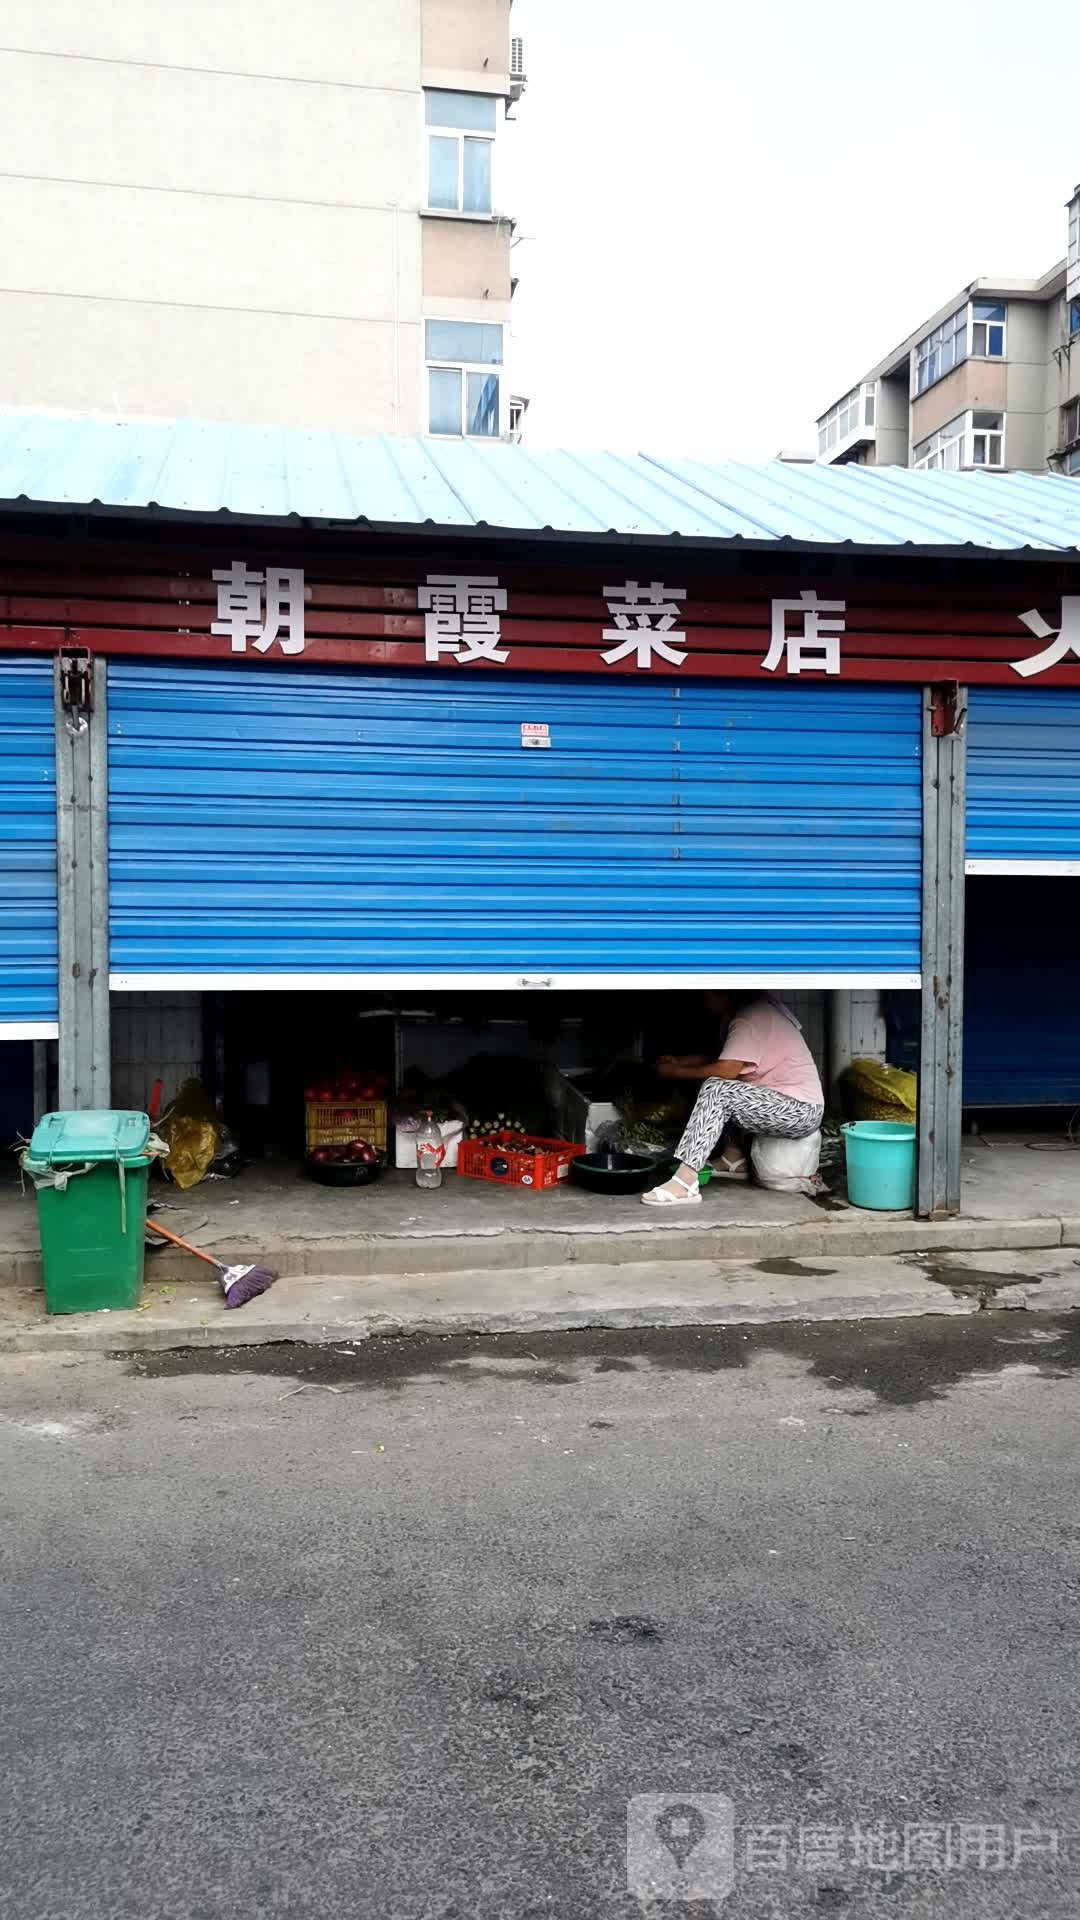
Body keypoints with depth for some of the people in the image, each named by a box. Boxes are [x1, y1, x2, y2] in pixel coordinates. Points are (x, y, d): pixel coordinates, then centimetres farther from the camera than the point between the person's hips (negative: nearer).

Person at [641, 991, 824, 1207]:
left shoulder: (749, 1018, -17)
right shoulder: (754, 1008, 13)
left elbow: (727, 1070, -24)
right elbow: (724, 1061, 17)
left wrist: (676, 1072, -11)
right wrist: (678, 1061, 8)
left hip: (801, 1111, -11)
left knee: (716, 1090, -22)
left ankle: (685, 1183, -28)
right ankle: (733, 1159, 17)